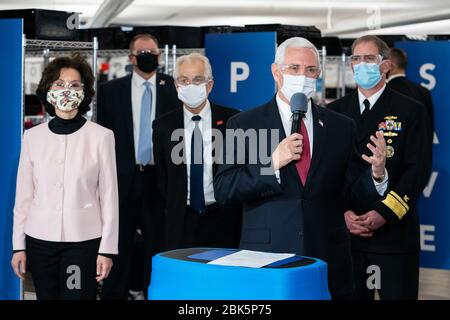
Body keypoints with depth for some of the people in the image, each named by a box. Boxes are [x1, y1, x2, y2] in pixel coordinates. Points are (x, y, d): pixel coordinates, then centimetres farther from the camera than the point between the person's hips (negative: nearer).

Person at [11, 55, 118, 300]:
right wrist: (18, 245, 6)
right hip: (40, 239, 3)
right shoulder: (33, 136, 5)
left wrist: (107, 250, -4)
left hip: (83, 240, -2)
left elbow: (109, 197, -2)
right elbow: (24, 195, 8)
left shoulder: (101, 136, -3)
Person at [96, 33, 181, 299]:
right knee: (119, 244, 6)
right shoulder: (110, 90, 6)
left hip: (160, 178, 0)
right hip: (123, 178, 0)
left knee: (159, 243, 7)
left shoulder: (174, 88, 4)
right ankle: (114, 294, 15)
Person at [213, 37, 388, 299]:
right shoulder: (244, 125, 1)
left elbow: (356, 192, 6)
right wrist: (272, 163, -17)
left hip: (329, 265, 2)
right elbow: (223, 191, -6)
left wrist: (377, 173, -14)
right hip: (266, 260, -2)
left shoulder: (341, 127, 7)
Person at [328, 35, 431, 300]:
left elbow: (415, 170, -6)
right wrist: (342, 213, -8)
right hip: (344, 229, 3)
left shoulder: (411, 111, 1)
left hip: (395, 230, -2)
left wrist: (384, 214, -15)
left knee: (397, 293, 1)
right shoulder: (335, 112, 10)